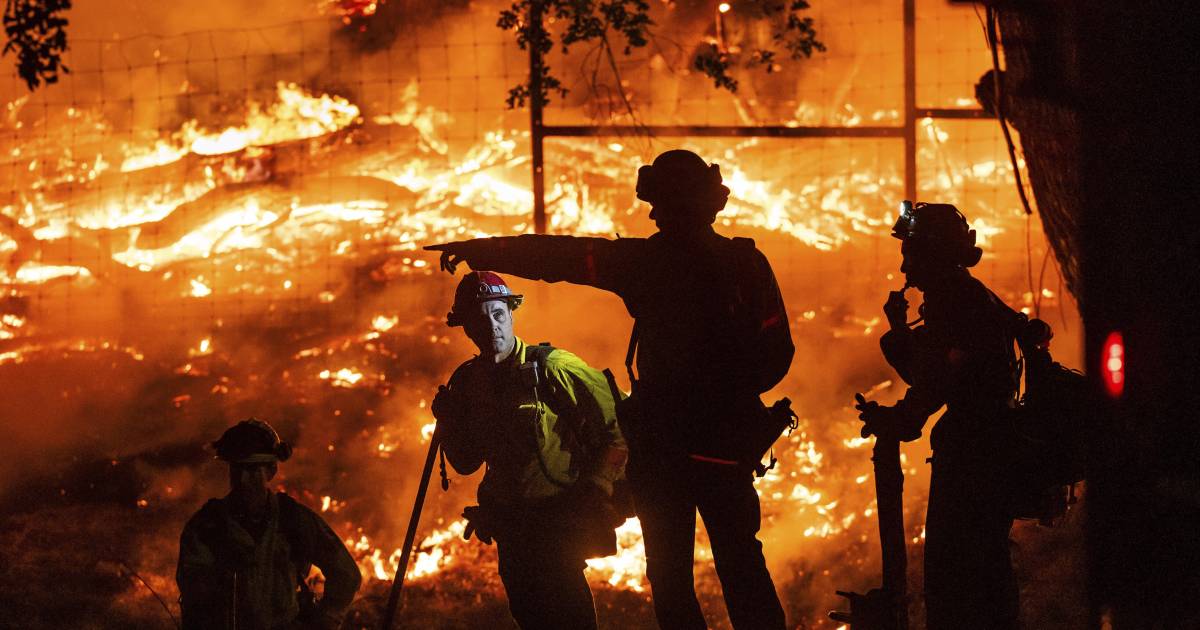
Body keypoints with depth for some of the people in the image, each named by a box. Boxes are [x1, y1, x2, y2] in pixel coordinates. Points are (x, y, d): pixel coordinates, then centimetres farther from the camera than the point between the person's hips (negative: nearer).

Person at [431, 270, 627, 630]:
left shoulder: (555, 369, -14)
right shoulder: (467, 381, 4)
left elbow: (618, 429, -10)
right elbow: (466, 463, 11)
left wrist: (593, 496, -16)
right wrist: (448, 422, -7)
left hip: (562, 519, -6)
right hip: (511, 526, 6)